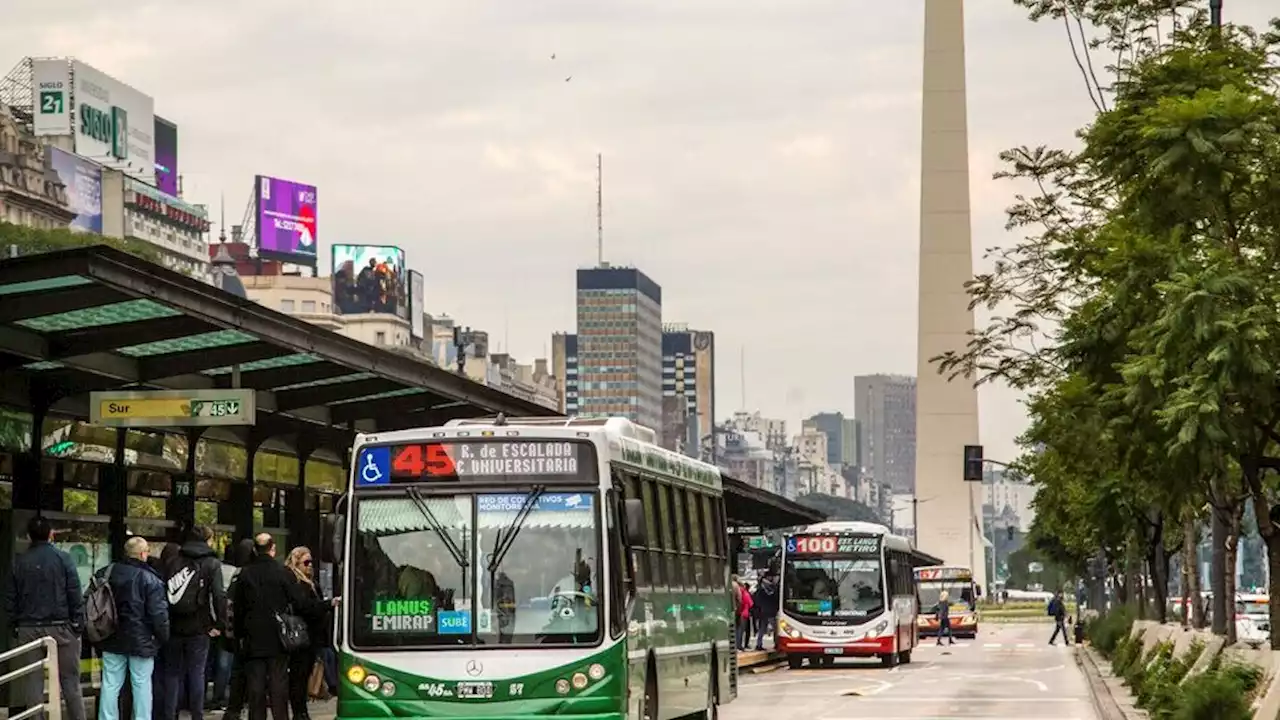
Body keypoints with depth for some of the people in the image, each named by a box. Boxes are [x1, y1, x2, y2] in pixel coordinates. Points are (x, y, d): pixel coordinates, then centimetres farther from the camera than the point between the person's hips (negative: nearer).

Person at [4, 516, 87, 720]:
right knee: (70, 683, 4)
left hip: (28, 629, 2)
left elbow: (9, 600, 5)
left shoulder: (19, 563, 2)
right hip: (60, 627, -2)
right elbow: (75, 596, -6)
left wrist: (16, 625, 12)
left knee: (32, 686, 4)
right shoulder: (62, 559, -5)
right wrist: (79, 625, 1)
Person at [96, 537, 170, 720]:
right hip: (141, 641, -4)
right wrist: (163, 636, -1)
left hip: (112, 640, 4)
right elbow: (159, 613, -15)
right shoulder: (150, 579, -14)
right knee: (141, 685, 4)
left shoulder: (106, 573, 1)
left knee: (110, 684, 8)